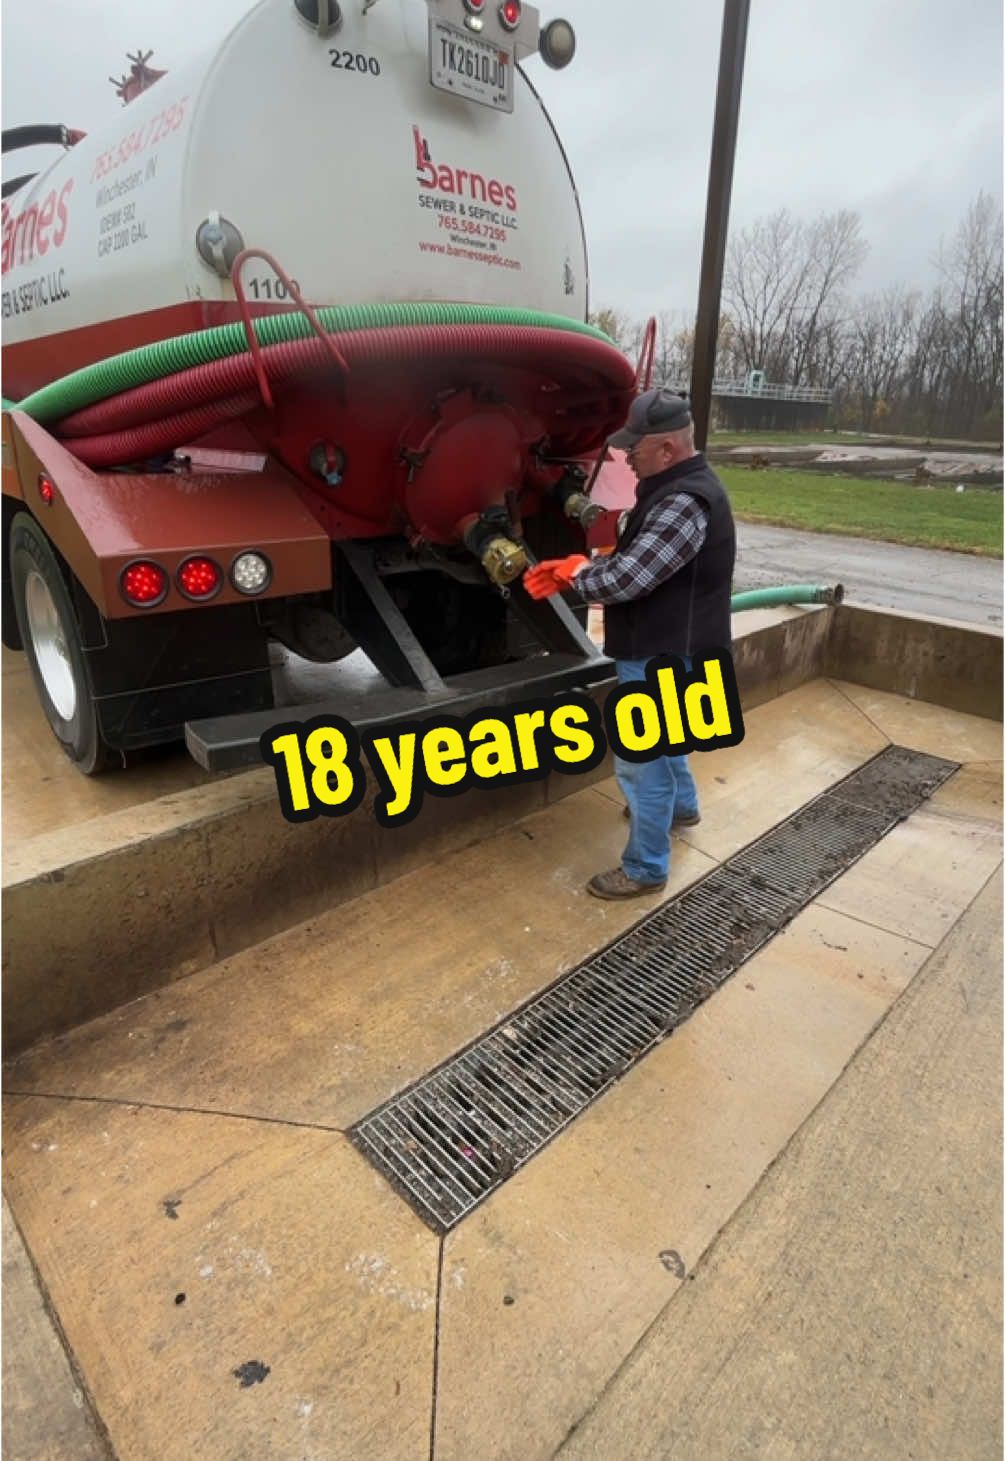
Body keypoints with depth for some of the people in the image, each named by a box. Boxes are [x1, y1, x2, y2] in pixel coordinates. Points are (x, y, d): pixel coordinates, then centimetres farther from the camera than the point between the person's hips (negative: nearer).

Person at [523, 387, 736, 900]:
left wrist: (574, 573, -9)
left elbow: (624, 580, -29)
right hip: (664, 648, 11)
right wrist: (568, 568, -1)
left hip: (665, 657, -11)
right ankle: (681, 805, 53)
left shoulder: (686, 502, -26)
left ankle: (645, 868, 17)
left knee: (641, 761, 1)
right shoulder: (671, 489, 9)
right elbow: (628, 560, 12)